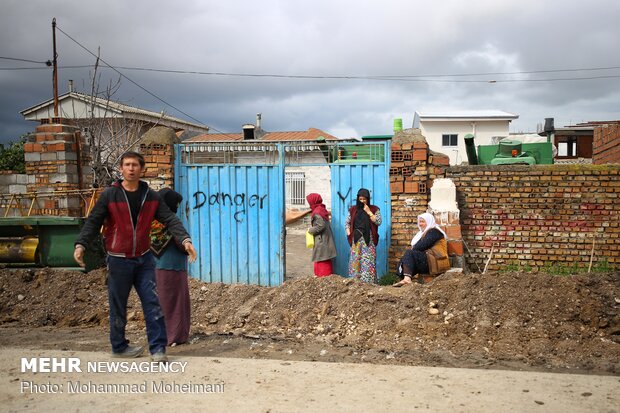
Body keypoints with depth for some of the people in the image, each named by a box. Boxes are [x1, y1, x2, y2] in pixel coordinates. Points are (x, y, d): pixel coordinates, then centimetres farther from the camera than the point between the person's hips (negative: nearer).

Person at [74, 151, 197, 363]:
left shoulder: (150, 196, 2)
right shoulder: (109, 195, -5)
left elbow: (170, 219, -3)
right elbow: (93, 222, -6)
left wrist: (185, 239, -17)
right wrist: (80, 244, -20)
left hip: (144, 258, 2)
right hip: (118, 260, -2)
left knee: (152, 303, -1)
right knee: (118, 306, 9)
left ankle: (158, 348, 5)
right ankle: (119, 346, 27)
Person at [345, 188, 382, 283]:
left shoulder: (374, 209, 5)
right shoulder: (353, 210, 11)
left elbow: (378, 222, -6)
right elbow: (347, 223, 15)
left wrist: (369, 212, -9)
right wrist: (349, 234, 1)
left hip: (369, 240, -2)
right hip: (356, 240, 2)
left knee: (368, 262, -8)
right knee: (355, 261, 0)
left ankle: (368, 283, -6)